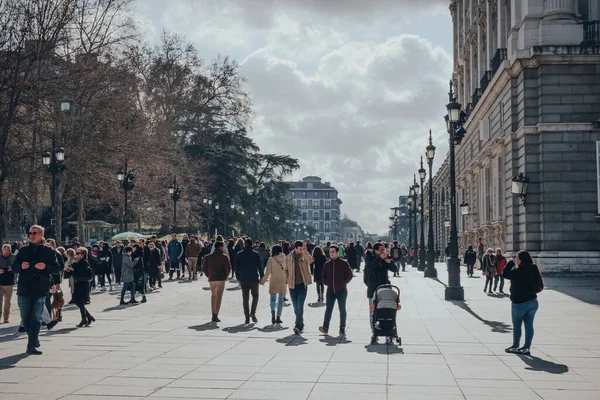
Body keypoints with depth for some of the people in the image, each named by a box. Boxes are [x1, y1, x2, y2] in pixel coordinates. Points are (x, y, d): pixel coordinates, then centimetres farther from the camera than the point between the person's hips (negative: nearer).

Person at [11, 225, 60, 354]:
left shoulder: (49, 251, 5)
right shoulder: (23, 250, 12)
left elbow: (57, 268, 1)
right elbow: (13, 267, 10)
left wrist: (45, 267, -18)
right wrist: (21, 266, -12)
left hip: (41, 289, -2)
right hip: (24, 289, 3)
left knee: (36, 318, -7)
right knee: (25, 318, 7)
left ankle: (31, 346, -6)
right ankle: (34, 339, 28)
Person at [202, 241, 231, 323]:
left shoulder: (208, 257, 6)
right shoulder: (224, 257, -5)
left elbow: (204, 268, 3)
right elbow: (228, 269, -10)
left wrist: (209, 276, 12)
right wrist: (225, 276, 6)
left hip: (212, 279, 4)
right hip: (221, 279, -4)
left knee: (213, 295, 20)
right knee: (219, 297, -4)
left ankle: (213, 314, 17)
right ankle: (215, 316, -12)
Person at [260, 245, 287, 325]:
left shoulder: (271, 259, -9)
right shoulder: (283, 259, -3)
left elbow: (268, 272, -11)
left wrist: (262, 281, -2)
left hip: (273, 282, -2)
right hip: (282, 281, 2)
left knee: (273, 299, 6)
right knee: (280, 299, 9)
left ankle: (273, 312, -21)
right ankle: (278, 317, 7)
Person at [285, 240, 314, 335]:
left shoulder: (304, 256, -2)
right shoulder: (289, 257, 4)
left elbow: (311, 260, -24)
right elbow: (286, 270, 15)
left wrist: (305, 251, -27)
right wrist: (288, 280, 5)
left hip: (302, 284, -3)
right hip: (292, 285, 3)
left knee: (300, 306, -12)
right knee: (296, 307, 10)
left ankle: (298, 326, -14)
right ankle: (301, 325, 25)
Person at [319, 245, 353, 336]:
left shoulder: (344, 263, -5)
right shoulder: (327, 264, 6)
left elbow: (349, 275, -3)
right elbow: (323, 276, 16)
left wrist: (343, 283, -9)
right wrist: (327, 283, 2)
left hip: (341, 290, -3)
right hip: (330, 290, 3)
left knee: (342, 309, 5)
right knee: (328, 309, -3)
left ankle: (342, 328, 11)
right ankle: (325, 327, -7)